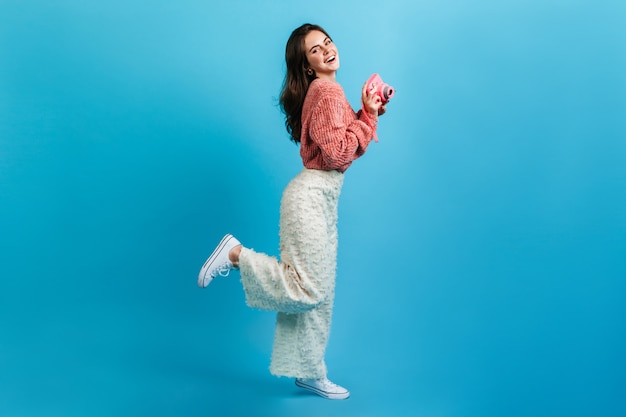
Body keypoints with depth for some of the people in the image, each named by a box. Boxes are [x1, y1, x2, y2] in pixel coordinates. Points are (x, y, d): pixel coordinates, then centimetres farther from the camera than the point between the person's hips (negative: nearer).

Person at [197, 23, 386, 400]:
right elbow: (337, 153, -19)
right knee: (309, 288, -11)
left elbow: (350, 146, 17)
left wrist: (370, 110, 8)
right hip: (311, 196, -10)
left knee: (320, 293, 11)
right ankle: (235, 253, -1)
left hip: (324, 199, 10)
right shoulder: (326, 91, -12)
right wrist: (368, 114, -13)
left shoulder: (326, 91, 17)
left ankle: (310, 373, 20)